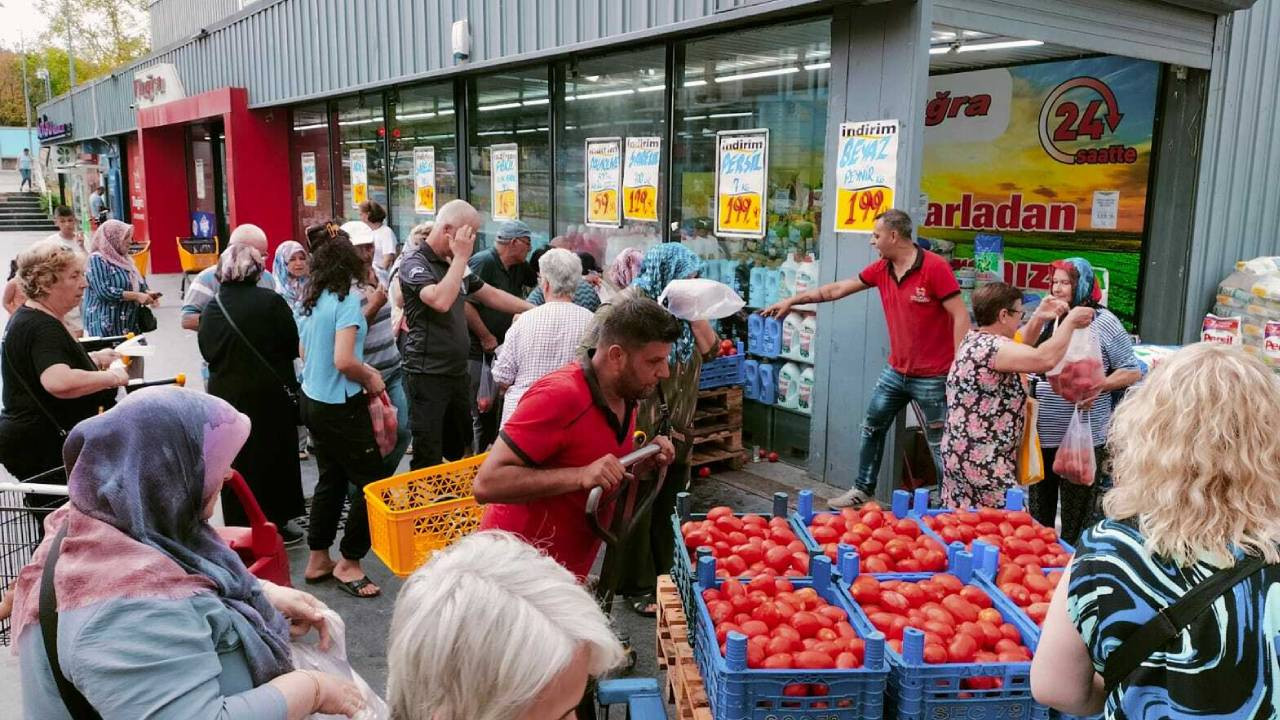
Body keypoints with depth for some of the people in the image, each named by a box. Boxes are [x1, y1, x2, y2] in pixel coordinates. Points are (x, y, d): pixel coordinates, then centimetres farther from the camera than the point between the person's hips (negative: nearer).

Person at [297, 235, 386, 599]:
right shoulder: (346, 300, -16)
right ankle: (349, 563, 9)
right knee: (371, 482, 2)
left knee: (330, 479, 18)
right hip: (340, 406, -9)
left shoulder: (311, 302, 7)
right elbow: (343, 361, -26)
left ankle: (318, 560, 26)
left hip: (313, 401, 9)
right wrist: (370, 378, -7)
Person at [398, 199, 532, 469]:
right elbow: (441, 301, -30)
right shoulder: (415, 264, -12)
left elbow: (492, 296, 20)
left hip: (457, 371, 8)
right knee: (428, 460, -4)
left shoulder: (455, 265, 11)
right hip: (428, 374, -8)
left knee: (460, 452, 16)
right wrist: (461, 257, -19)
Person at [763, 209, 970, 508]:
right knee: (872, 428, 17)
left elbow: (961, 316, -17)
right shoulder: (881, 269, 4)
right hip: (896, 372, 7)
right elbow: (837, 289, 13)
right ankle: (863, 489, 32)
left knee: (940, 445, 2)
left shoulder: (935, 267, -16)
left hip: (932, 377, -7)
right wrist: (791, 301, 15)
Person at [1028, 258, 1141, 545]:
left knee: (1076, 520, 5)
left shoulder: (1103, 322, -4)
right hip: (1042, 434, 5)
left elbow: (1132, 371, -3)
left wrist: (1096, 386, -17)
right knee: (1039, 511, 16)